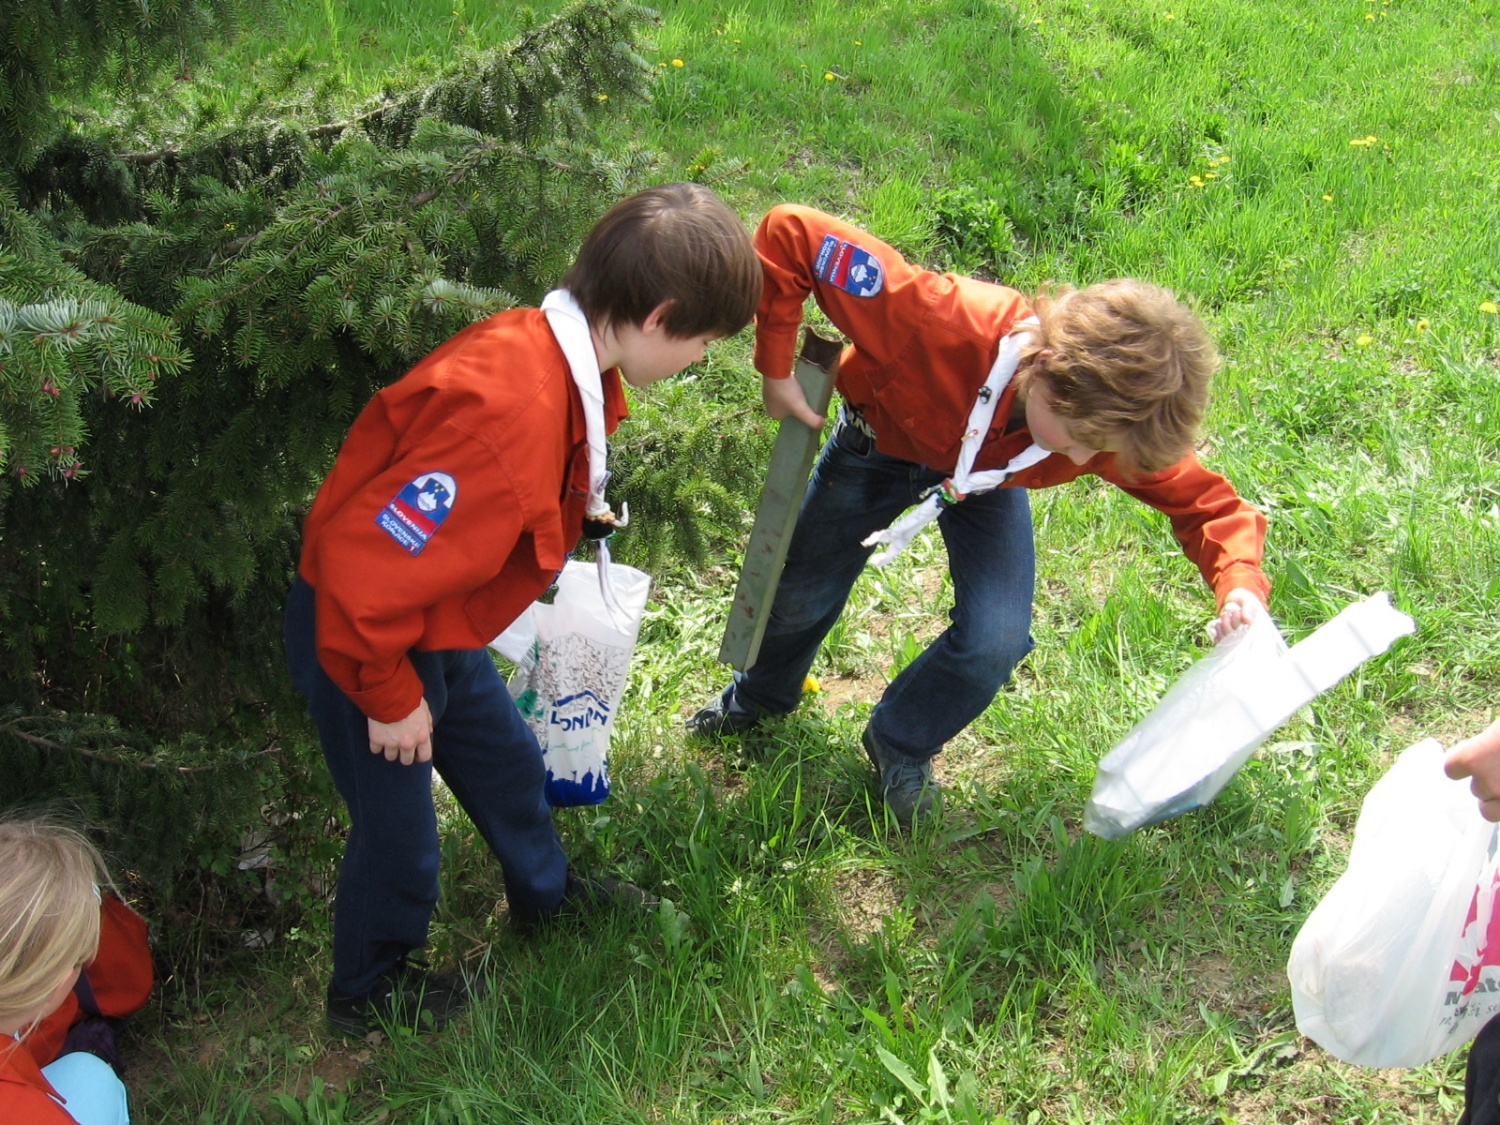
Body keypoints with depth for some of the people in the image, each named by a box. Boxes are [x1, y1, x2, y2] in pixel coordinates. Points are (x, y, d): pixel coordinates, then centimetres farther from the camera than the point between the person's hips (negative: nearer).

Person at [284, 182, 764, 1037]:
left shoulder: (555, 354, -11)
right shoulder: (511, 419, -40)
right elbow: (363, 570, -34)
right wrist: (390, 695, -20)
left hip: (435, 621, 9)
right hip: (359, 636, -9)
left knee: (505, 758, 27)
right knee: (399, 827, 12)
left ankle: (547, 894, 55)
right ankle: (369, 991, 39)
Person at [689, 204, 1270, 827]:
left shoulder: (1112, 421, -35)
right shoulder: (940, 321, -48)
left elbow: (1206, 502, -19)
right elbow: (790, 232, -42)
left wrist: (1241, 584, -38)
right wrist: (775, 368, -34)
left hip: (989, 482, 1)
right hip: (879, 443, -1)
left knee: (997, 639, -17)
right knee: (800, 596, 14)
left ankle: (901, 746, 16)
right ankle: (758, 695, 52)